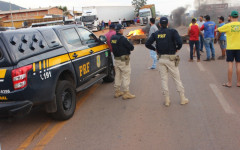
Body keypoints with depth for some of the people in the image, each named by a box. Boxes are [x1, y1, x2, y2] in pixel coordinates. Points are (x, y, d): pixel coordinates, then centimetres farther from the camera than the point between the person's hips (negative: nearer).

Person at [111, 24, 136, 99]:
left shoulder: (112, 38, 6)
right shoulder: (122, 39, -19)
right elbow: (131, 47, -15)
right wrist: (130, 48, 5)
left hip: (116, 59, 8)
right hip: (123, 59, -8)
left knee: (117, 75, 15)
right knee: (126, 76, -1)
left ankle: (117, 91, 23)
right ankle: (126, 93, 1)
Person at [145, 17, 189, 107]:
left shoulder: (156, 34, 3)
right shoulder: (172, 32, -6)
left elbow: (147, 44, -2)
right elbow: (179, 42, -19)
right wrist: (177, 48, 1)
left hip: (161, 59, 3)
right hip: (171, 59, -2)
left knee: (164, 79, 9)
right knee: (177, 79, 7)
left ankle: (167, 100, 13)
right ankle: (183, 99, 15)